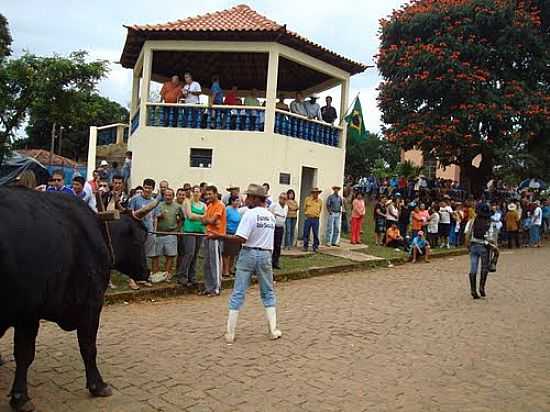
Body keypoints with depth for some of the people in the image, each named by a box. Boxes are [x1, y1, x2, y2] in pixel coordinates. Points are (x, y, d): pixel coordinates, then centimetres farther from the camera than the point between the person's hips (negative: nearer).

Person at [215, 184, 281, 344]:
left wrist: (220, 236, -16)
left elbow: (241, 239, -19)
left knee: (238, 294, 3)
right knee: (268, 293, 16)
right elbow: (264, 236, 11)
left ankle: (230, 333, 6)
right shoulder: (271, 216, 8)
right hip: (266, 254, 4)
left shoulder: (250, 214, -12)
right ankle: (273, 330, 15)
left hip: (249, 254, -4)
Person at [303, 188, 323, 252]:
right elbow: (304, 208, 12)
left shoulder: (320, 201, 6)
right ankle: (305, 246, 15)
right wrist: (307, 214, 8)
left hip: (315, 219, 0)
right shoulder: (307, 199, 4)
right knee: (306, 233, 4)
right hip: (308, 219, 0)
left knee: (316, 234, 1)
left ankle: (315, 247, 10)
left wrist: (317, 215, 12)